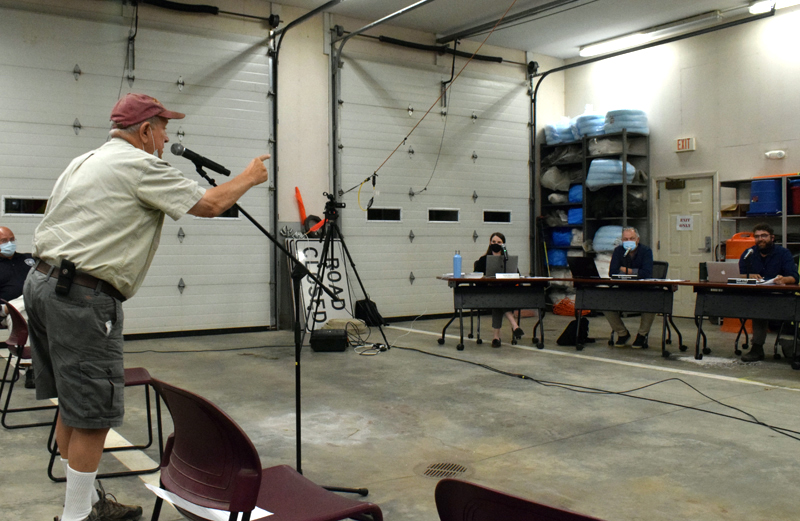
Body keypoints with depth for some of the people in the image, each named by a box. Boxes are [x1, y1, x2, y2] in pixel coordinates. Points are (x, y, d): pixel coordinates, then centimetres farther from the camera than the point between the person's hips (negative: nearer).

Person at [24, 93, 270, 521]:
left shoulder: (83, 162, 19)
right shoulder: (140, 166, -9)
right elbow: (210, 204, -6)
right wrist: (249, 178, 8)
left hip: (42, 281, 10)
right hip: (82, 296, -10)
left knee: (73, 403, 16)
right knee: (93, 411, -2)